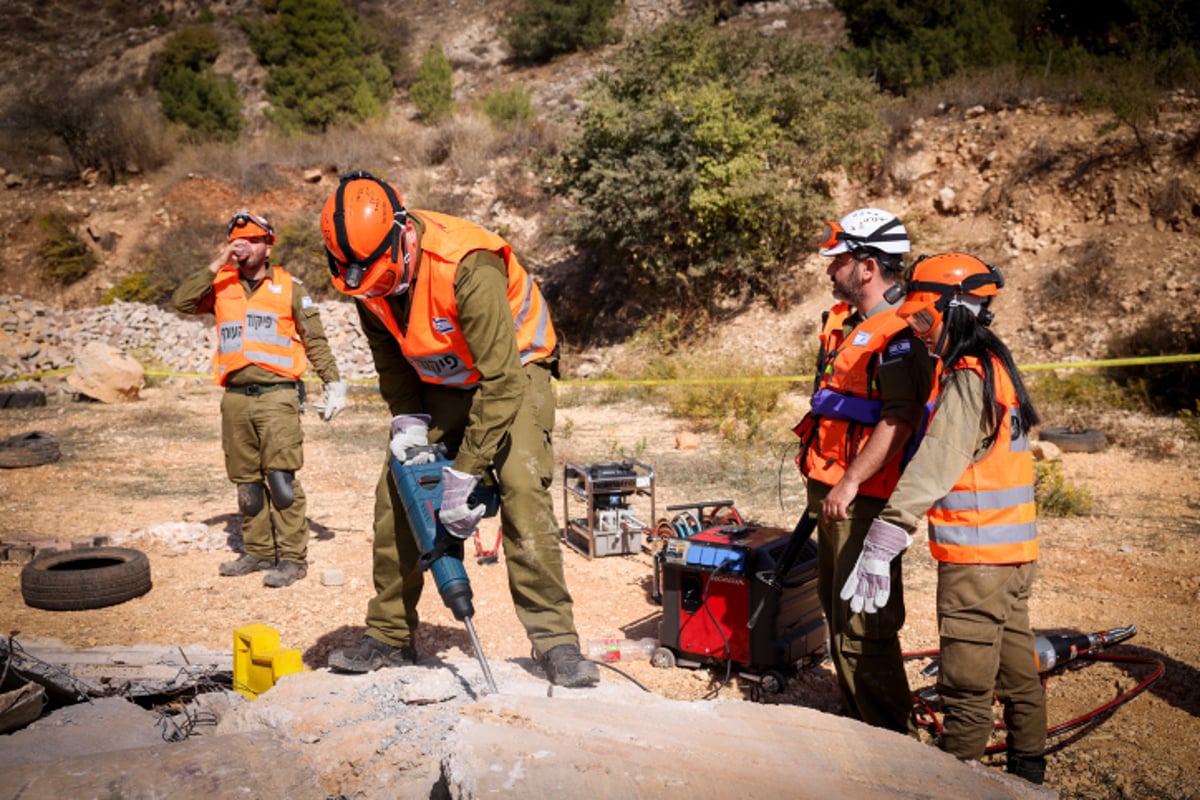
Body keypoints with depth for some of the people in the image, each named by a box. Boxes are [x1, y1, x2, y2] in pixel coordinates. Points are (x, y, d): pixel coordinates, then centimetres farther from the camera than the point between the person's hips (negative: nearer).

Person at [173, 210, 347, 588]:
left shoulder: (289, 286, 8)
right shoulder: (220, 285, 14)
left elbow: (315, 339, 8)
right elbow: (183, 302, -2)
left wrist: (333, 383, 1)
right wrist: (216, 265, -5)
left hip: (277, 395, -4)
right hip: (235, 397, 4)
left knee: (281, 478, -10)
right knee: (247, 482, 10)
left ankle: (292, 557, -5)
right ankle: (258, 552, 21)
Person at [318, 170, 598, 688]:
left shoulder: (467, 267, -36)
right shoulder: (368, 277, -14)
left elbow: (501, 381, -36)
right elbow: (389, 355, 4)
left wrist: (464, 474, -34)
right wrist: (407, 419, -11)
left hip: (514, 370, -6)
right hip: (440, 383, 6)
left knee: (522, 491, -22)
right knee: (395, 495, -1)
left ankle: (555, 640, -14)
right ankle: (389, 637, 13)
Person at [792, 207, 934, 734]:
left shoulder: (899, 334, -17)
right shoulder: (844, 321, 13)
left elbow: (900, 420, -26)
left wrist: (850, 483, -25)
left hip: (864, 499, -10)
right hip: (832, 491, 10)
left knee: (862, 621, -5)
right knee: (836, 607, 19)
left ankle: (889, 736, 10)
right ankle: (855, 719, 35)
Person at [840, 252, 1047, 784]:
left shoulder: (967, 379, -19)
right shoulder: (995, 366, 13)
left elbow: (933, 468, -27)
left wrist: (882, 541, -30)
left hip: (977, 559, -10)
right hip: (1013, 553, 10)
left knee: (967, 685, -1)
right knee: (1017, 670, 20)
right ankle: (1028, 770, 34)